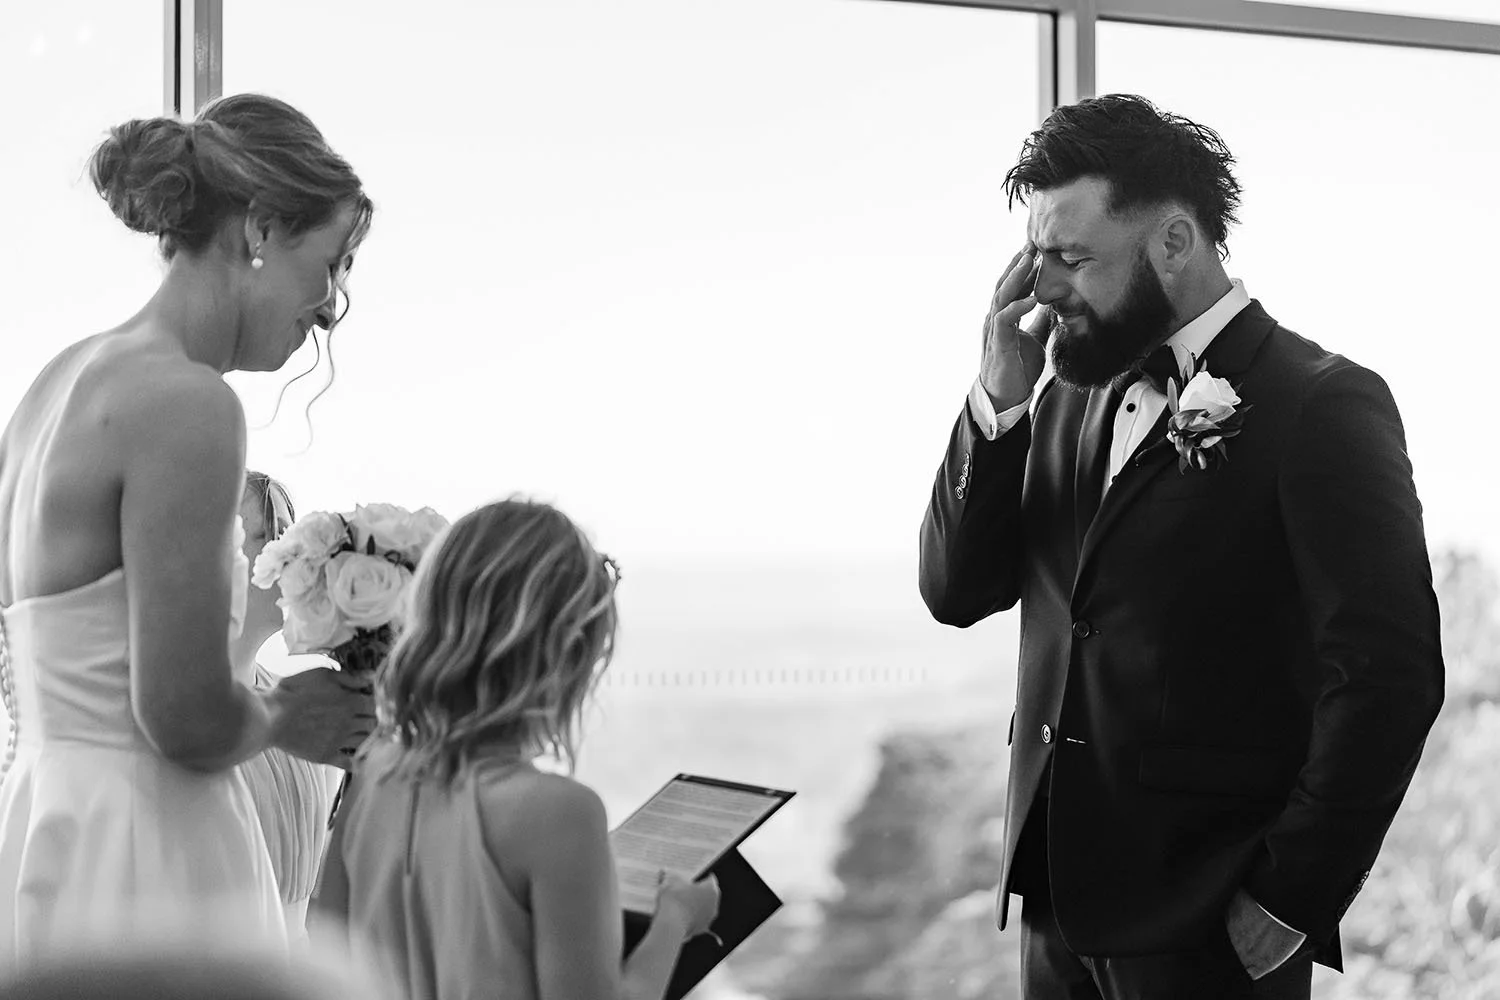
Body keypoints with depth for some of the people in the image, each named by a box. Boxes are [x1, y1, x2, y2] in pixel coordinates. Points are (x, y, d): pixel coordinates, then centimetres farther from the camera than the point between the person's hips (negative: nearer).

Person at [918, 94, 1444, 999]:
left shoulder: (1321, 405, -12)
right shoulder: (1072, 397, 9)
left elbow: (1390, 676, -16)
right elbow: (957, 592, 5)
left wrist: (1290, 904, -14)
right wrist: (999, 398, -6)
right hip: (1060, 896, 6)